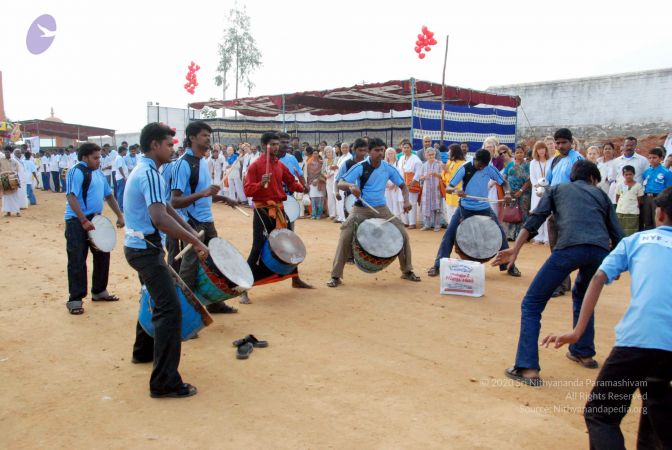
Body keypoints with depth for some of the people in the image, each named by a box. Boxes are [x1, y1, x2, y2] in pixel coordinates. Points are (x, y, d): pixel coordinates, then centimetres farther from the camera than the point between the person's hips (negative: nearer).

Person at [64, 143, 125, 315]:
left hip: (95, 219, 8)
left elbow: (109, 196, 20)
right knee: (77, 261, -4)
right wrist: (83, 221, -27)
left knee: (103, 255, 13)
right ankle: (75, 299, 3)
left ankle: (99, 291, 28)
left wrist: (119, 215, 12)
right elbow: (71, 197, -22)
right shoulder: (77, 172, -13)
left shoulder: (98, 173, 13)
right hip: (77, 221, -8)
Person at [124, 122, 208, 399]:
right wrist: (195, 242, -29)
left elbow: (165, 207, 17)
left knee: (155, 298, 28)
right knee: (170, 310, -12)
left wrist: (190, 231, 11)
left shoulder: (142, 170, 13)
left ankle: (144, 351, 44)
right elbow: (160, 218, -33)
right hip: (146, 249, -11)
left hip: (139, 246, 11)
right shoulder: (150, 174, -20)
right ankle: (165, 382, -10)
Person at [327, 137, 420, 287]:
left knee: (402, 234, -3)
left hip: (381, 209, 3)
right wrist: (351, 186, -41)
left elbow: (403, 185, 8)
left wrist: (406, 200, -12)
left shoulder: (389, 168, -2)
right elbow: (340, 183, -18)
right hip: (361, 209, -3)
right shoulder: (360, 167, -12)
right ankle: (336, 276, -6)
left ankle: (407, 271, 17)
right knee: (346, 237, -18)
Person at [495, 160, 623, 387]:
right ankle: (584, 353, 41)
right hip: (601, 251, 4)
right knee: (583, 298, 34)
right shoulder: (600, 194, 31)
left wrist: (515, 250, 3)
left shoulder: (557, 189, 26)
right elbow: (618, 236, 24)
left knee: (532, 304, 4)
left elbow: (534, 220, 10)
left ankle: (528, 368, -7)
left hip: (569, 248, -4)